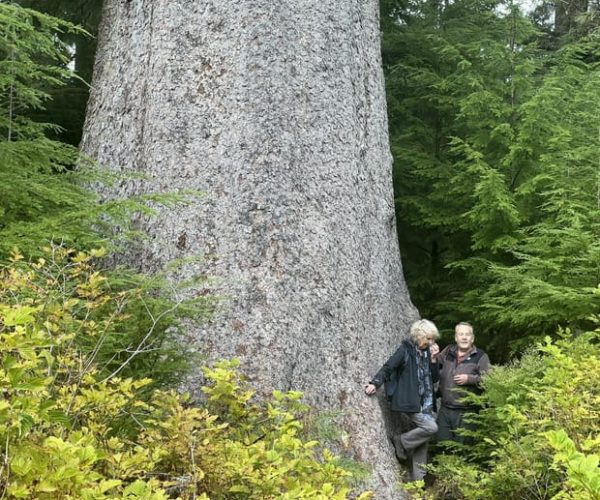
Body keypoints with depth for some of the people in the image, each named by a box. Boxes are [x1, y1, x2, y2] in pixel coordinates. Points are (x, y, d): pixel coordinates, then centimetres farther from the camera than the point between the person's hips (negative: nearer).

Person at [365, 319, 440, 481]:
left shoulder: (426, 353, 11)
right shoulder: (405, 350, -8)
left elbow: (434, 379, 13)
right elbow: (388, 367, -12)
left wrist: (433, 360, -1)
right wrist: (375, 383, -25)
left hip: (426, 403, 7)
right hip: (410, 402, -7)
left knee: (423, 438, 6)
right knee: (431, 427, -18)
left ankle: (418, 477, 13)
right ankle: (401, 441, 3)